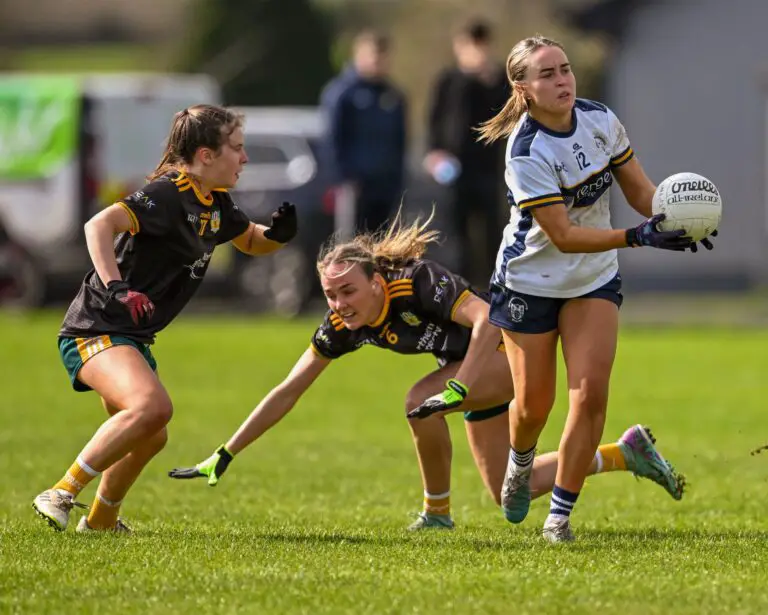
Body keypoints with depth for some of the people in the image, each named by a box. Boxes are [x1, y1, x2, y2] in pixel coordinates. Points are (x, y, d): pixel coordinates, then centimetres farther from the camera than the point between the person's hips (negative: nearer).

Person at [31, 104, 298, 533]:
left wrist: (278, 234, 4)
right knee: (152, 405, -33)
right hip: (95, 331, -10)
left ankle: (101, 520, 45)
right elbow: (100, 225, -32)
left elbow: (251, 241, 27)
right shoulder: (170, 196, -20)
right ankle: (62, 494, -25)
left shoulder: (215, 203, 8)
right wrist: (115, 287, -44)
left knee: (150, 437, 23)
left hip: (130, 337, 10)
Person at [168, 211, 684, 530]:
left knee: (421, 401, -31)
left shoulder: (417, 280, -32)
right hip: (474, 366, 8)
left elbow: (487, 319, -41)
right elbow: (287, 393, -8)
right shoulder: (344, 326, -13)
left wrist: (457, 390, -48)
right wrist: (224, 458, -11)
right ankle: (628, 453, 24)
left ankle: (438, 513, -11)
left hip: (514, 348, -8)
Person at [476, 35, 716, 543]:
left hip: (594, 280, 4)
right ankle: (521, 464, 41)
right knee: (534, 404, 4)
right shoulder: (526, 153, -27)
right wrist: (638, 237, -36)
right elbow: (563, 235, -27)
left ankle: (560, 515, 0)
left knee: (591, 392, -10)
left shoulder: (600, 120, -10)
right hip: (530, 282, -4)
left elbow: (640, 190, 1)